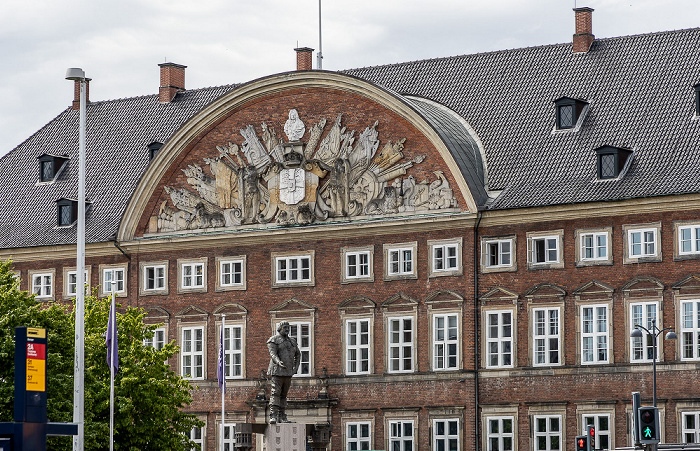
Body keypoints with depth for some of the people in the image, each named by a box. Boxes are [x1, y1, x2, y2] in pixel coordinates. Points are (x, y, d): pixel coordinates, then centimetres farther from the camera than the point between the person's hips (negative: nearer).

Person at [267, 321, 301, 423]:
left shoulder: (292, 341, 16)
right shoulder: (274, 340, -2)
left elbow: (298, 355, 26)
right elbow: (273, 354, -16)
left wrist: (296, 367, 11)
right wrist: (279, 362, -36)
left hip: (288, 372, 6)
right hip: (277, 371, -6)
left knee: (284, 394, 7)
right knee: (275, 393, -13)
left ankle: (281, 416, 9)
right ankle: (273, 416, -21)